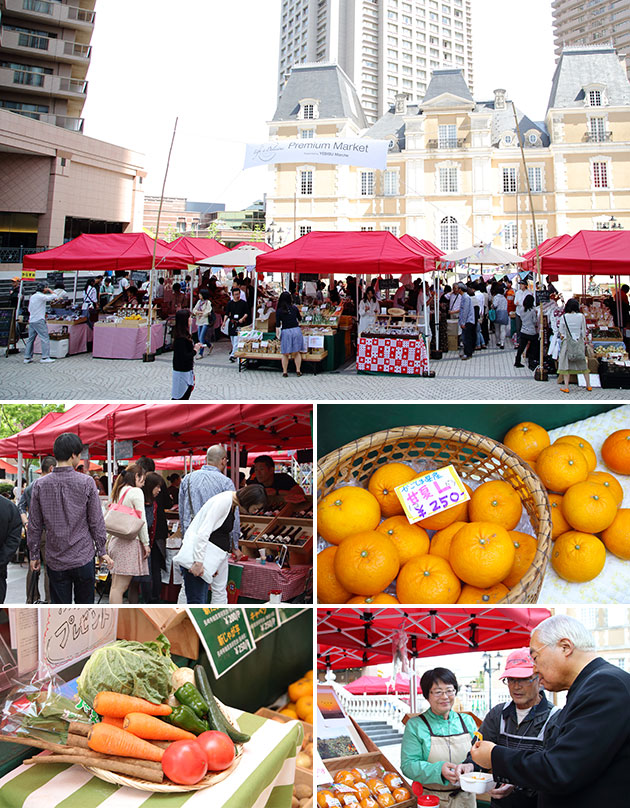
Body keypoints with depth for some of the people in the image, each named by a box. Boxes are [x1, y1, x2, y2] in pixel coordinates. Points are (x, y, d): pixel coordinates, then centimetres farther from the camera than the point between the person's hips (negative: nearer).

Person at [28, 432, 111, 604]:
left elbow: (34, 525, 1)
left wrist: (34, 555, 12)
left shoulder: (40, 485, -4)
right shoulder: (86, 482, -9)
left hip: (55, 561, 2)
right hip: (83, 558, -1)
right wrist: (101, 551, 5)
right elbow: (96, 522, -5)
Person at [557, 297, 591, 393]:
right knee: (583, 363, 12)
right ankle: (588, 385, 18)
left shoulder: (563, 317, -6)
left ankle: (566, 387, -2)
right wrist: (584, 342, 13)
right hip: (579, 342, 2)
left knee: (566, 363, 3)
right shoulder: (581, 316, -3)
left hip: (567, 342, -2)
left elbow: (561, 332, -1)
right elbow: (584, 331, 3)